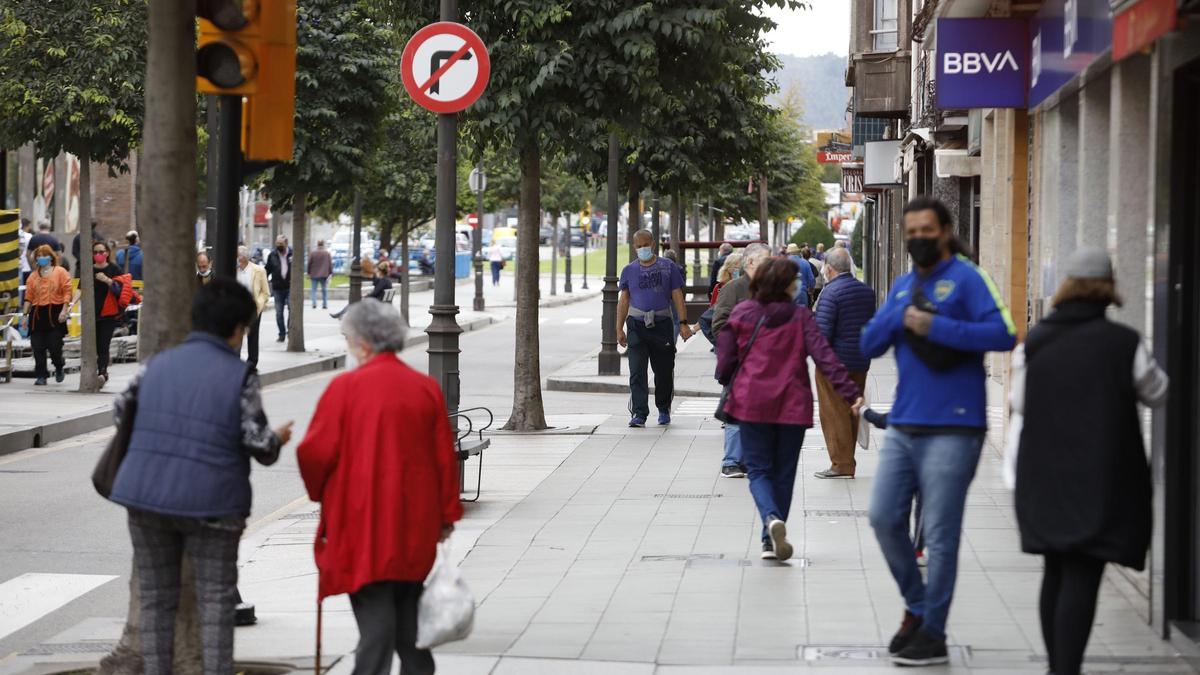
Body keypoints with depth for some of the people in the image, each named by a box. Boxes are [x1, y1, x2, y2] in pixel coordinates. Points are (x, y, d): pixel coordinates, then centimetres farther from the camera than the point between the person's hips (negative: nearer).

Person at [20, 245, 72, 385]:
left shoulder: (60, 272, 3)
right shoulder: (33, 276, 13)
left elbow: (67, 292, -3)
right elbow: (29, 297, 10)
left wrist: (64, 310, -13)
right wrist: (24, 314, 4)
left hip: (55, 313, -3)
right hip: (37, 314, 4)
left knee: (54, 346, -7)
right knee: (38, 347, -2)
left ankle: (59, 368, 22)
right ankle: (41, 375, 6)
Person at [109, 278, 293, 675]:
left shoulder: (158, 364, 6)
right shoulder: (240, 377, -7)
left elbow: (122, 412, 15)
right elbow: (259, 445, -10)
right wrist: (278, 440, 12)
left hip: (147, 494, 4)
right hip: (210, 502, -4)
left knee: (156, 597, 12)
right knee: (215, 600, 5)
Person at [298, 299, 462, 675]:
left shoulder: (346, 387, -11)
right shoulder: (426, 388, 3)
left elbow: (316, 453, -8)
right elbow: (445, 457, 5)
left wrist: (320, 492, 11)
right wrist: (447, 514, 12)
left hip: (363, 521, -5)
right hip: (415, 523, 5)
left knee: (374, 611, -4)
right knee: (409, 605, 18)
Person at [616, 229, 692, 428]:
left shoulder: (668, 267, 4)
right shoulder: (629, 270, 8)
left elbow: (677, 296, 4)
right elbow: (624, 300, 11)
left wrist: (683, 323, -4)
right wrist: (619, 329, 6)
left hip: (662, 324, 0)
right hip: (637, 325, 0)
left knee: (664, 370, 8)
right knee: (637, 372, -8)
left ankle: (664, 410, 26)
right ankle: (639, 414, -9)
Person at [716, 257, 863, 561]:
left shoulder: (741, 314, 0)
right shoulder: (800, 316, -5)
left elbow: (725, 360, 2)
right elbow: (824, 356, -13)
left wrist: (728, 383, 24)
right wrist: (851, 392, -15)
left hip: (752, 403, 0)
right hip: (792, 405, 0)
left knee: (758, 470, 6)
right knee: (783, 473, 13)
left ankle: (772, 518, -23)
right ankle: (771, 541, 14)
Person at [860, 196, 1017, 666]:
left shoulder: (965, 278, -5)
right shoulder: (902, 286, 16)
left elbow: (1001, 334, -17)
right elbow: (869, 345, 10)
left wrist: (936, 326, -18)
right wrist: (899, 315, -7)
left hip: (952, 428, -7)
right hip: (903, 424, 7)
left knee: (940, 534, -2)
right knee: (884, 517, 6)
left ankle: (932, 633, 7)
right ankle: (916, 605, 25)